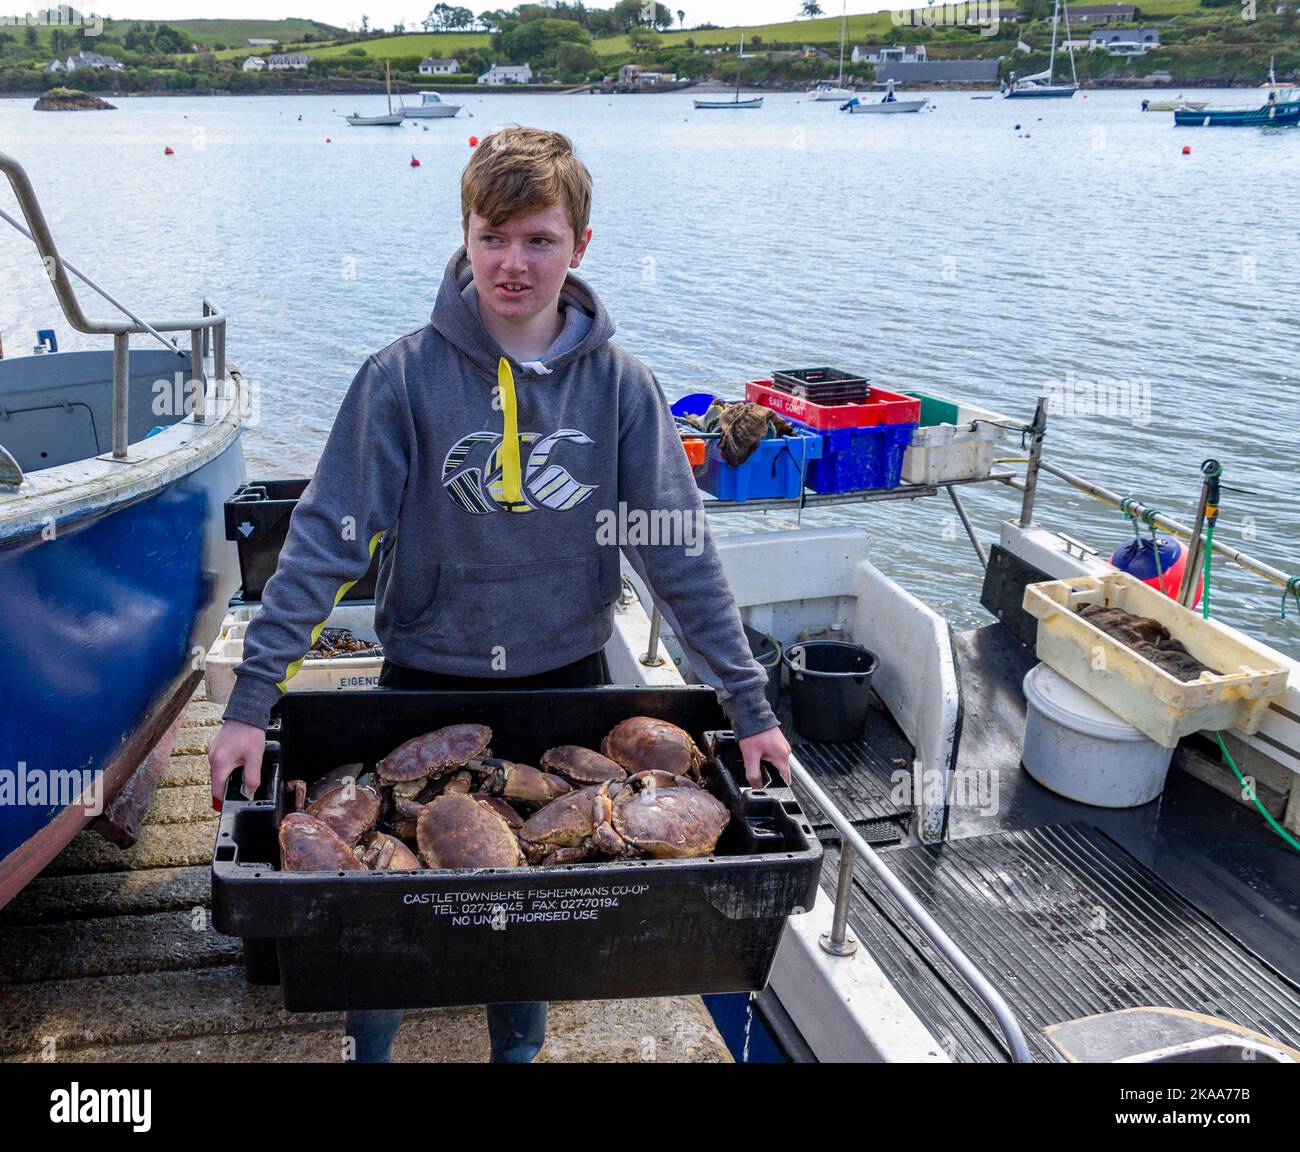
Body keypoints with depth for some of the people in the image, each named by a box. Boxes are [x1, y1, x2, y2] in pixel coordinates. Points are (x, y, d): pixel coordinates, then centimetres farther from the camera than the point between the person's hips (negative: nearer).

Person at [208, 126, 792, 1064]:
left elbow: (680, 549, -7)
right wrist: (252, 699, -17)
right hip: (426, 679, -1)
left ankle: (521, 1043, 43)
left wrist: (749, 704, -9)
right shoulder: (405, 376, -12)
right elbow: (327, 538, -13)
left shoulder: (619, 383, -8)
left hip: (565, 679, 1)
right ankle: (368, 1043, 43)